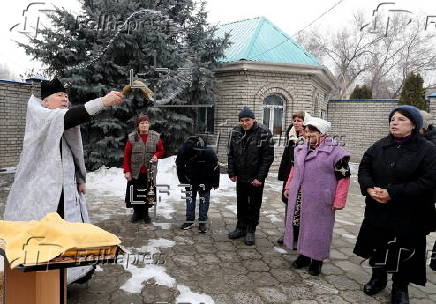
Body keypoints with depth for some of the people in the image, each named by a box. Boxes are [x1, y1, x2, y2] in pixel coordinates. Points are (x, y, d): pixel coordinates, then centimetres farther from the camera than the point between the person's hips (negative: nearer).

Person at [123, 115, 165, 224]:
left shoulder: (156, 137, 0)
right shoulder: (132, 137, -3)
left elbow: (161, 151, 10)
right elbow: (126, 155, -1)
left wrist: (156, 155, -13)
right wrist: (127, 171, -6)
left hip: (150, 171, 1)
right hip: (135, 172, -1)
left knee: (148, 192, 9)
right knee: (135, 192, 7)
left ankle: (145, 213, 28)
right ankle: (136, 212, 28)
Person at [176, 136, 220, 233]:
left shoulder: (209, 153, -36)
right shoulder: (181, 151, -28)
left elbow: (215, 168, -18)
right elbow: (180, 166, -6)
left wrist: (215, 183, -8)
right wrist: (182, 179, 3)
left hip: (205, 180, -2)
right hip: (190, 179, 3)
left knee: (204, 199, 2)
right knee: (190, 198, 8)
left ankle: (203, 222, 11)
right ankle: (190, 220, 20)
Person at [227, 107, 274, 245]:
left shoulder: (264, 133, -13)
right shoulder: (236, 132, -1)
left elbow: (268, 157, -13)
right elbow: (231, 154, 6)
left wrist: (260, 177, -15)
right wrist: (232, 173, 0)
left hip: (256, 178, -4)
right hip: (240, 176, 4)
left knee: (254, 205, 7)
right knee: (241, 204, 16)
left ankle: (251, 230, 22)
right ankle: (241, 228, 30)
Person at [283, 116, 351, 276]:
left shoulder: (335, 152, -12)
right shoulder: (300, 149, 8)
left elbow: (343, 178, -11)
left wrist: (339, 201, -13)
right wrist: (288, 187, 18)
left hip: (320, 201, -6)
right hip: (298, 198, 6)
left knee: (317, 229, 6)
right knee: (298, 225, 13)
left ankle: (316, 260, 26)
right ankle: (303, 255, 34)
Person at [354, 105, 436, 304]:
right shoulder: (379, 146, 4)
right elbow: (364, 168, 4)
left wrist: (393, 193, -23)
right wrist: (369, 188, -17)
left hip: (409, 215, -3)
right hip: (377, 211, 4)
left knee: (404, 252, 11)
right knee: (377, 246, 17)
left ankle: (400, 288, 34)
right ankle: (378, 278, 41)